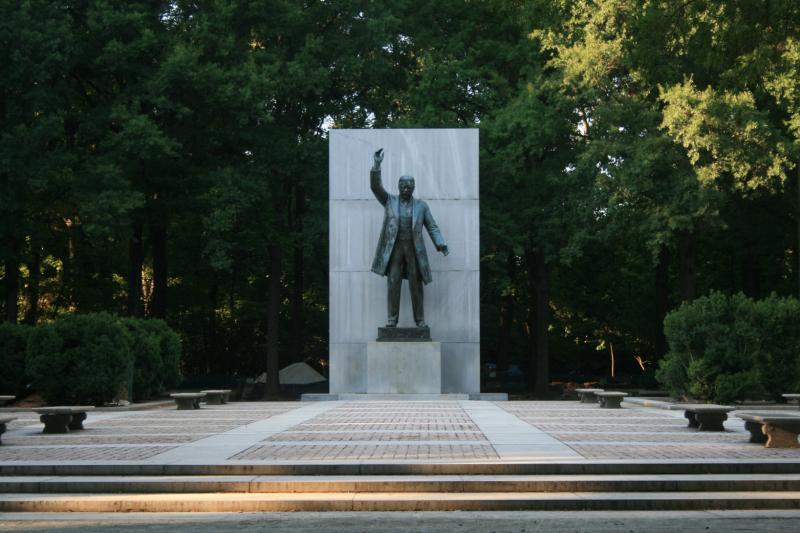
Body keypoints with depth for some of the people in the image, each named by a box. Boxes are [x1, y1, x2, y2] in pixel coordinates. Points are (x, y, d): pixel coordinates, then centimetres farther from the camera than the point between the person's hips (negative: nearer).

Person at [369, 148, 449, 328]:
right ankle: (392, 318, -2)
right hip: (394, 248, 0)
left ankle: (420, 319, 5)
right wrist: (376, 165, -21)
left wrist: (441, 245, -11)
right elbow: (375, 186, -8)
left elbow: (432, 227, 5)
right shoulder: (389, 200, 6)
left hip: (414, 249, 0)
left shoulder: (421, 206, 6)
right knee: (393, 283, -7)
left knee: (416, 284, 0)